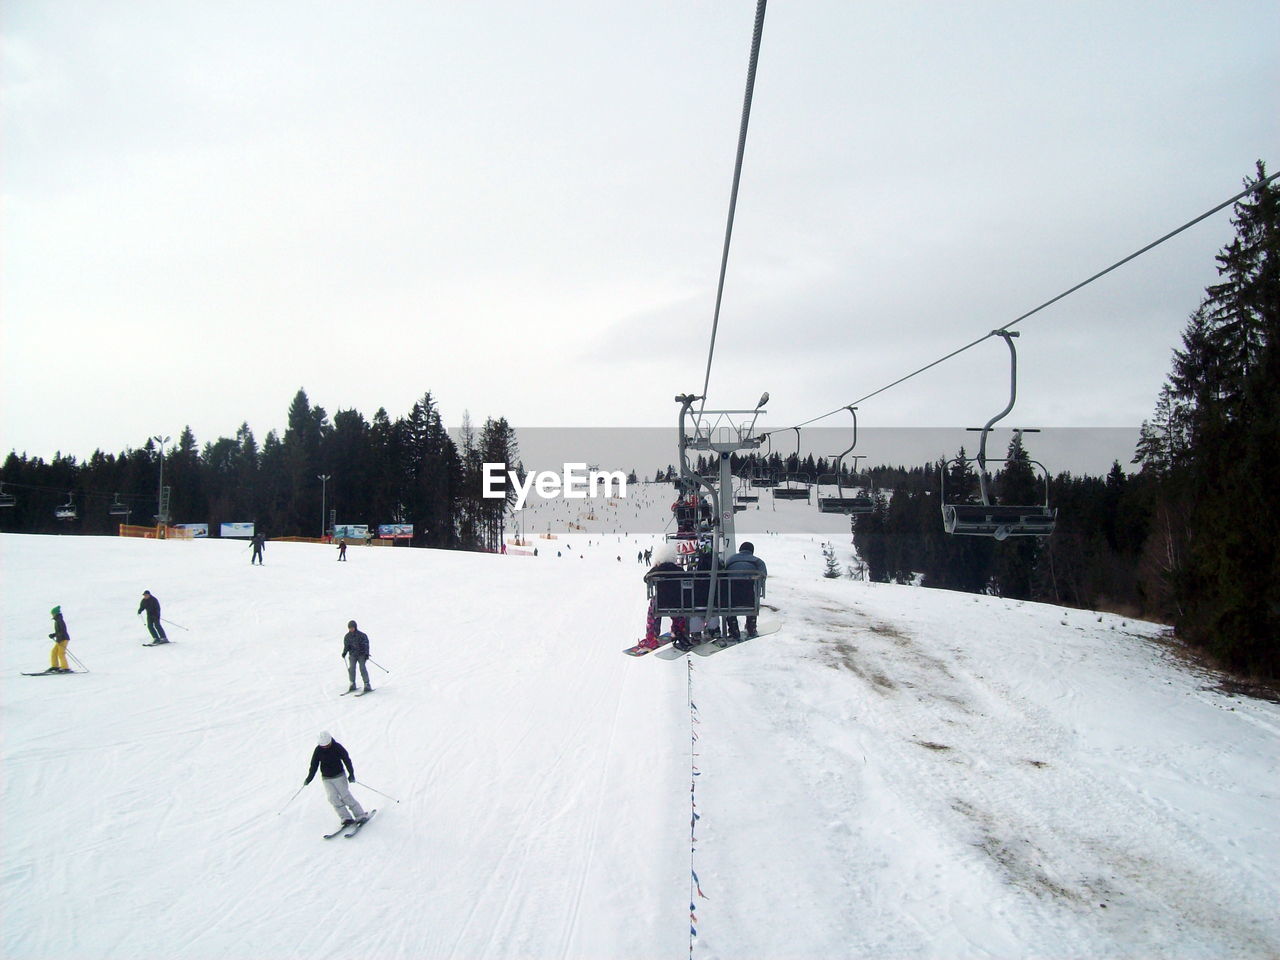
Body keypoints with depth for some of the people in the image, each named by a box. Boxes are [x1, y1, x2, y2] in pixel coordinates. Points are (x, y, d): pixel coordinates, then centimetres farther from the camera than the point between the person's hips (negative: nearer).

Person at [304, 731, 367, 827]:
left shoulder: (337, 747, -13)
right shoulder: (318, 750, -6)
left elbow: (347, 760, -8)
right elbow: (314, 765, 3)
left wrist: (351, 774, -12)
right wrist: (309, 779, 2)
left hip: (339, 776, -3)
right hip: (326, 779, 3)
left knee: (345, 795, -10)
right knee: (333, 798, -10)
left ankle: (361, 815, -3)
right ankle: (346, 818, -6)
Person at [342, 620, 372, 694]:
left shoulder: (361, 635, -7)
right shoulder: (347, 636, 5)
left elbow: (366, 645, -7)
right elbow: (346, 646, 14)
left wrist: (366, 654, -15)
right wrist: (344, 652, -3)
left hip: (361, 654, -4)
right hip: (352, 655, 4)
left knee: (362, 668, -12)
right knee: (351, 669, -9)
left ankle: (367, 685, -8)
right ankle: (352, 684, 4)